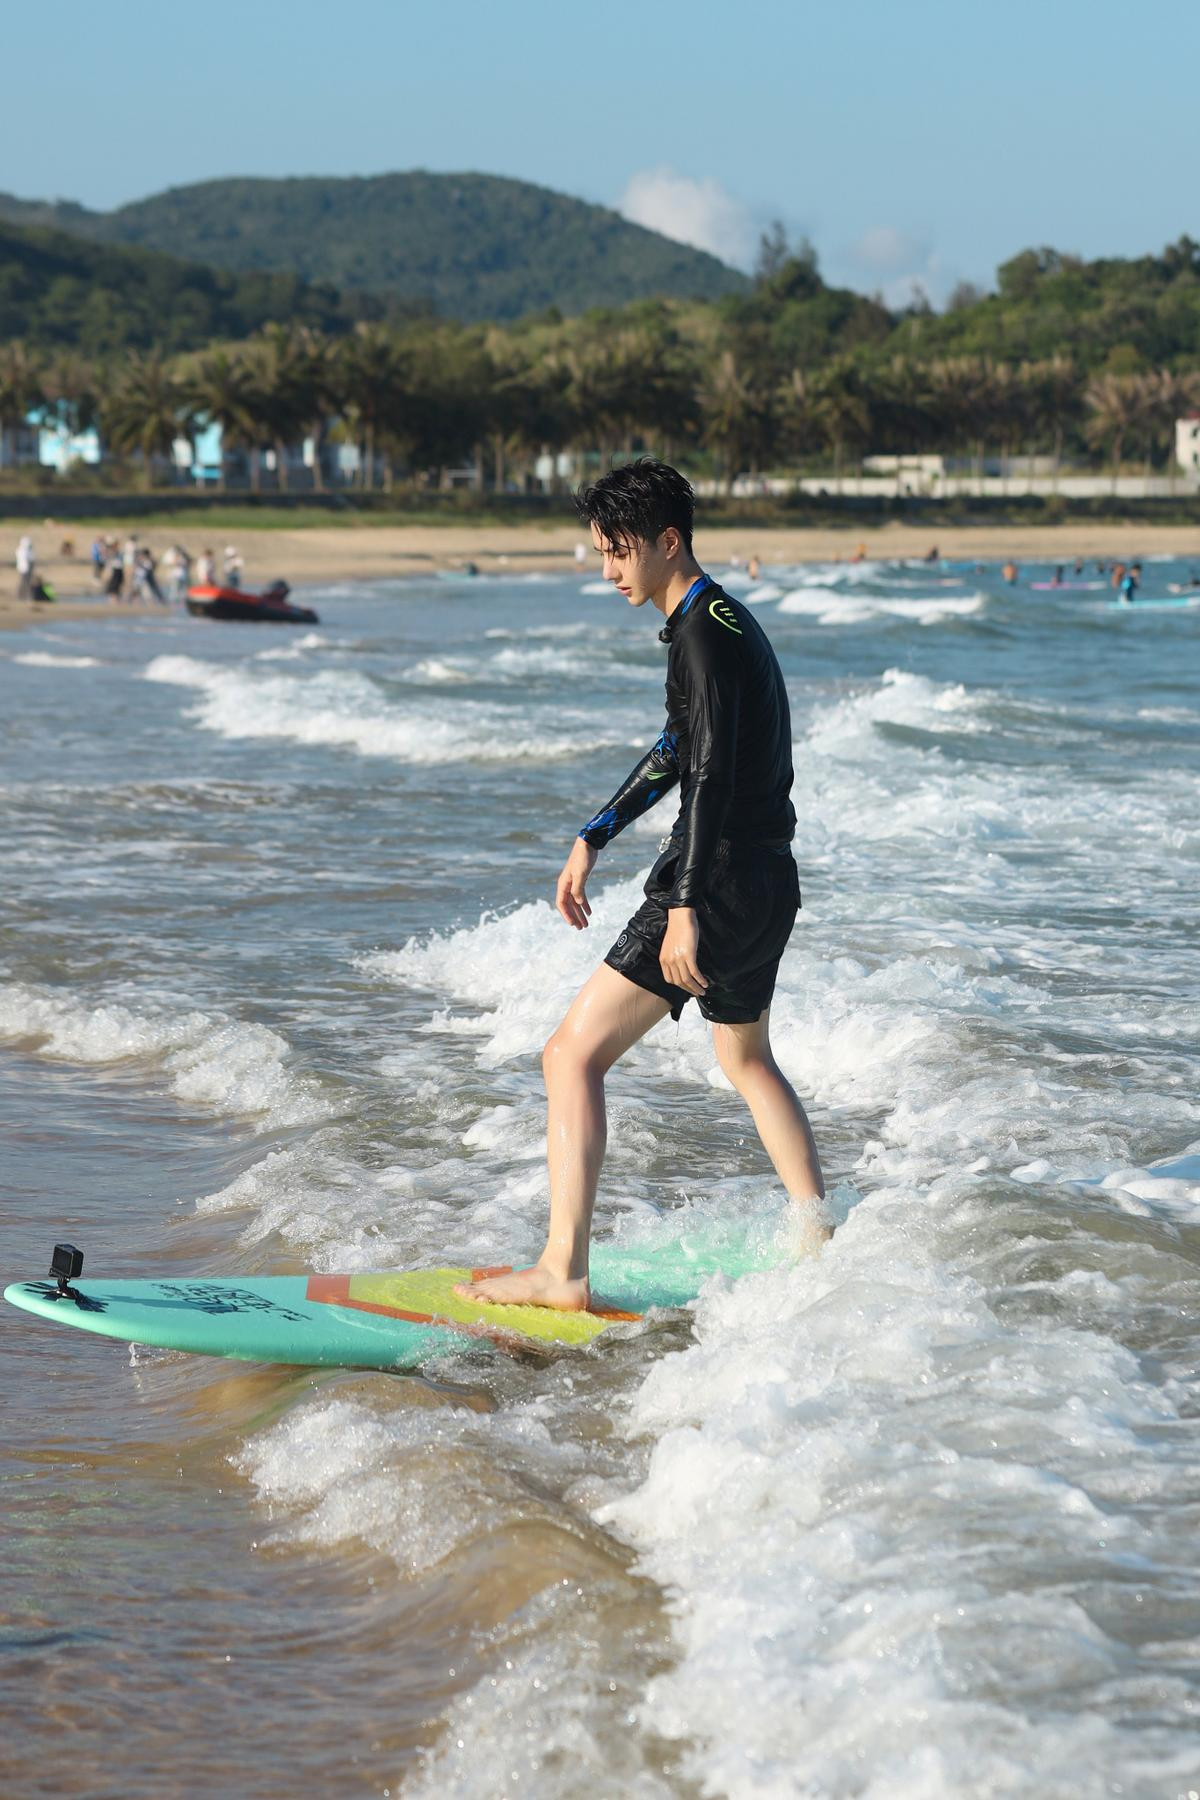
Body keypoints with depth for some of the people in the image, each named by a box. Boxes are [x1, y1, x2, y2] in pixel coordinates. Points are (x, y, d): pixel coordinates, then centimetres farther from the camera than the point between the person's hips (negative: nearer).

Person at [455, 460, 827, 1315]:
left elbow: (712, 773, -23)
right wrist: (594, 840, 29)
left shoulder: (705, 633, -15)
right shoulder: (723, 620, 17)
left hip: (725, 882, -11)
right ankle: (820, 1243, 35)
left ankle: (563, 1272, -15)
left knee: (575, 1055, -11)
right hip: (769, 883, 11)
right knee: (748, 1059, 29)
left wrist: (686, 907, -28)